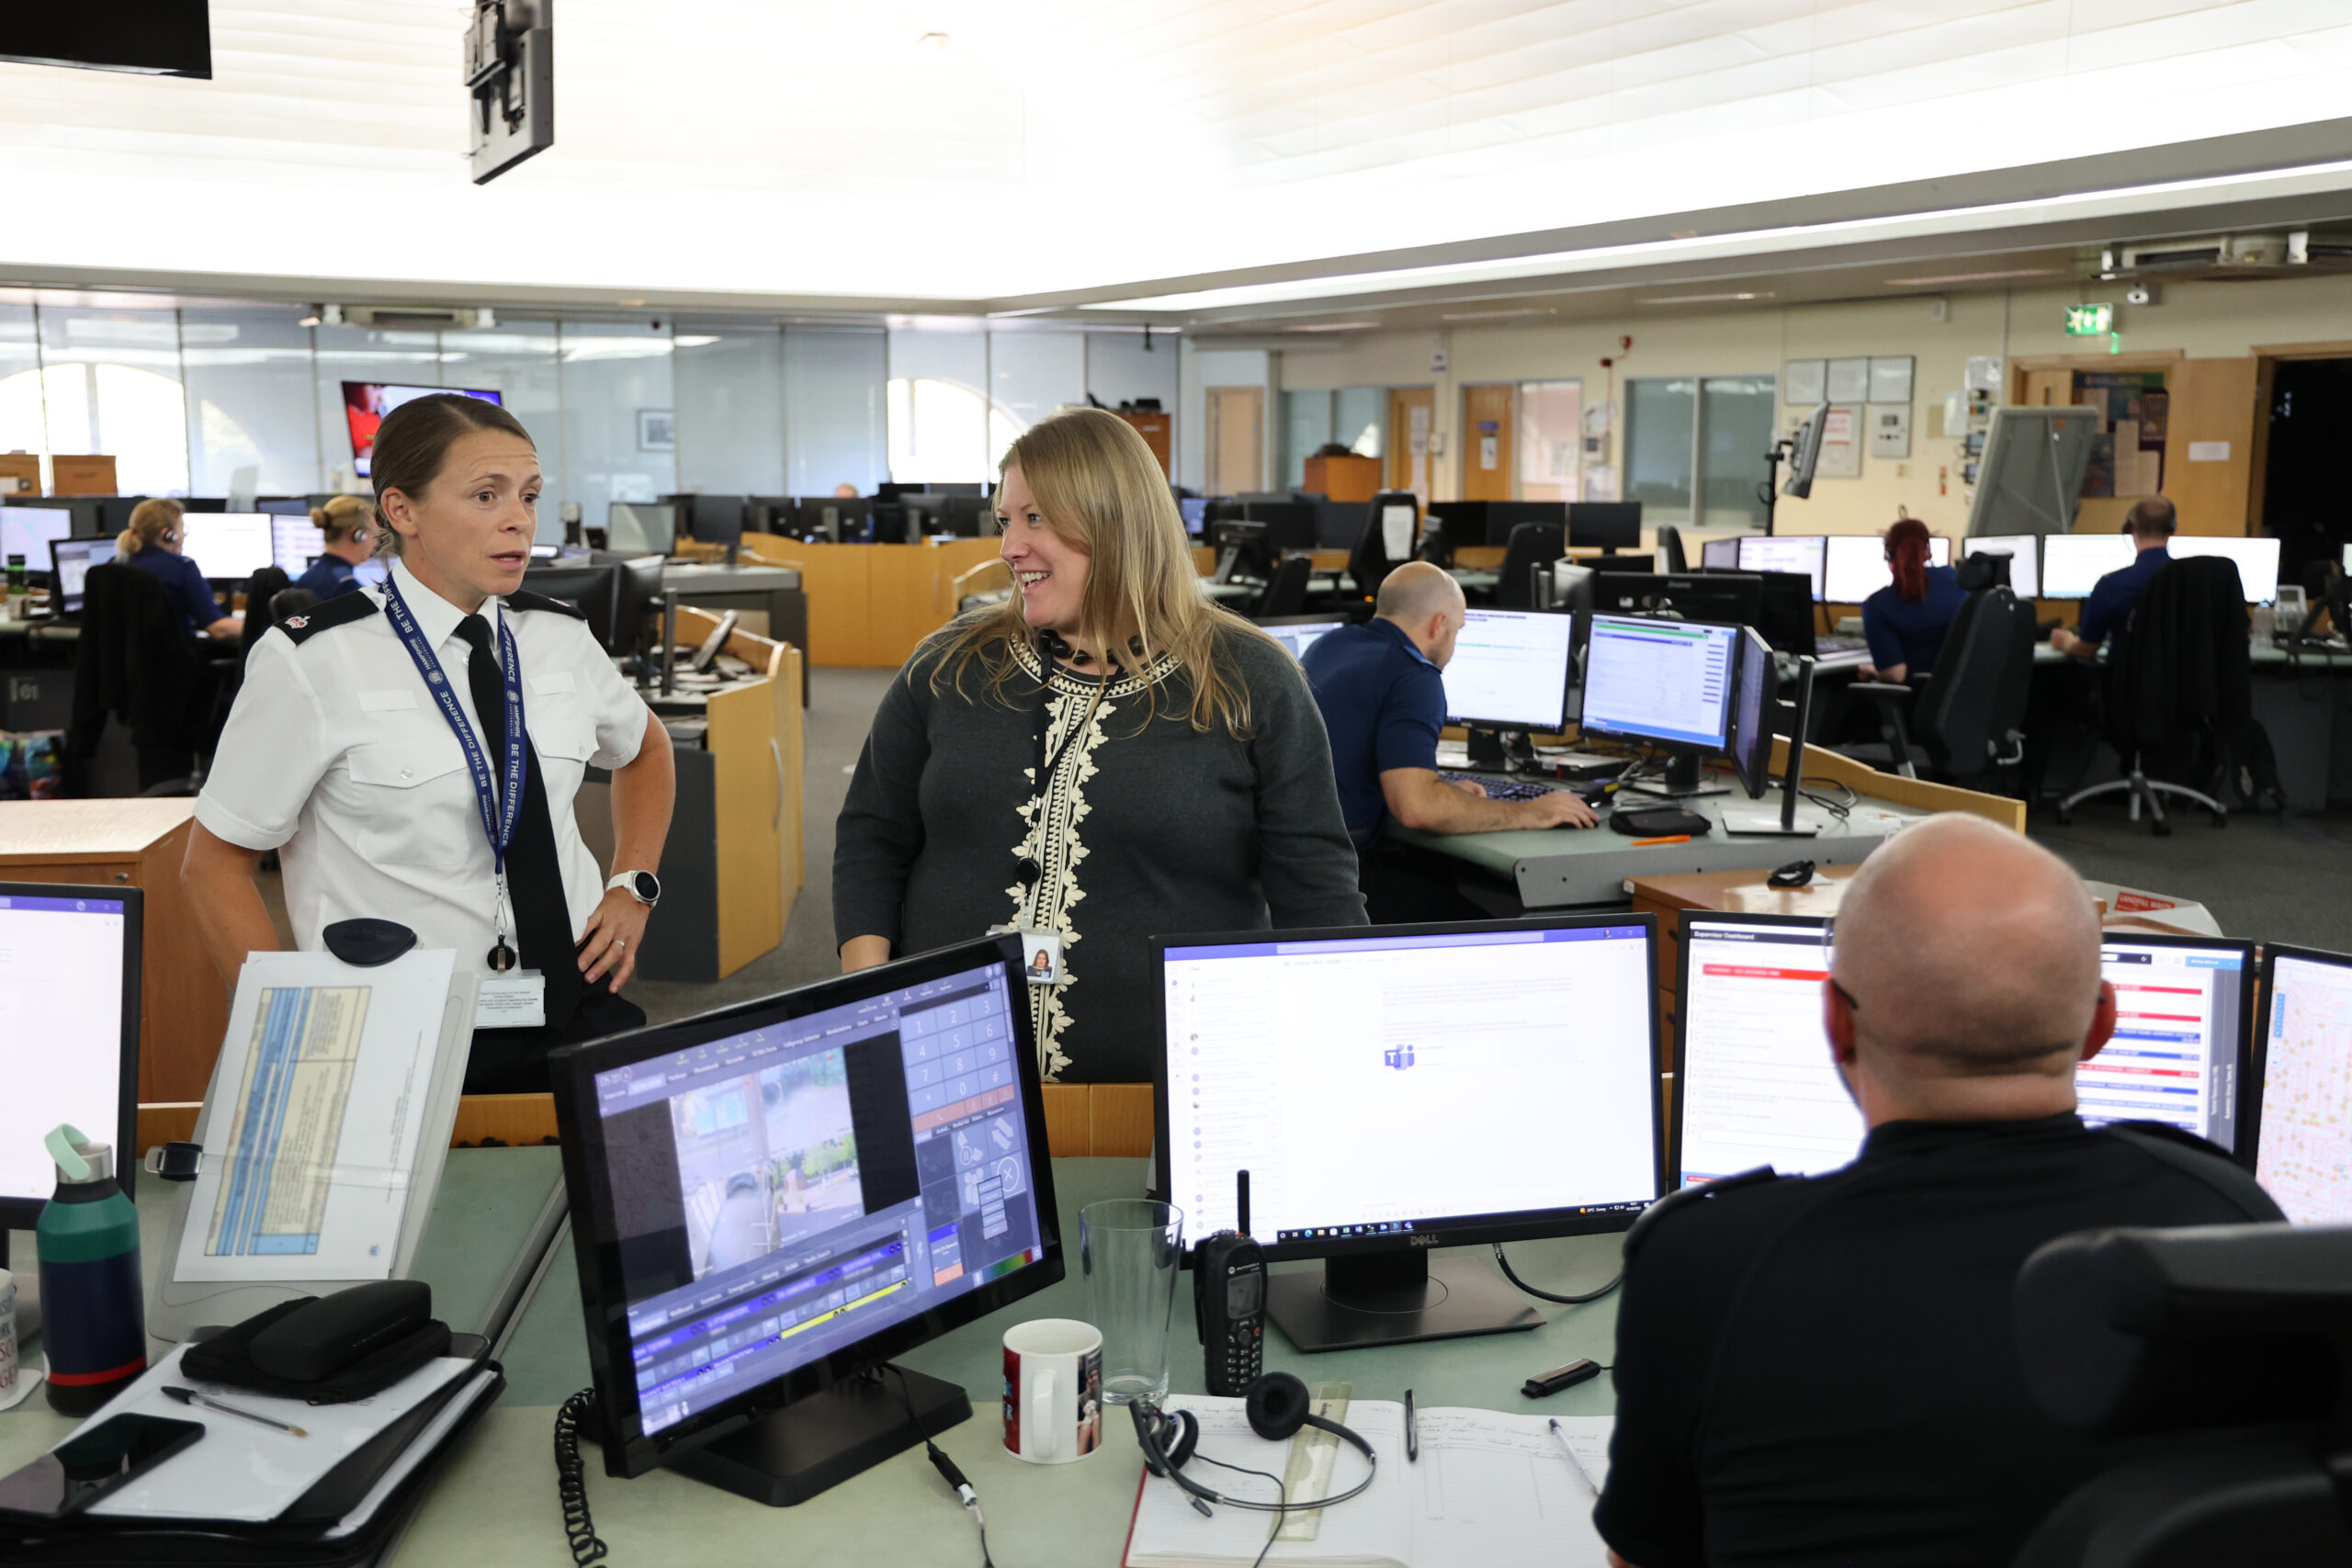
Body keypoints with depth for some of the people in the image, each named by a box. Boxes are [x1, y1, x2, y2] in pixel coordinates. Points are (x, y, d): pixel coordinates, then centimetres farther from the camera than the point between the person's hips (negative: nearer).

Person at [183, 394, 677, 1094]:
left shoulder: (559, 638, 8)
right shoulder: (314, 662, -5)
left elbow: (644, 748, 28)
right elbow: (214, 863, 0)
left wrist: (634, 885, 13)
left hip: (577, 1015, 4)